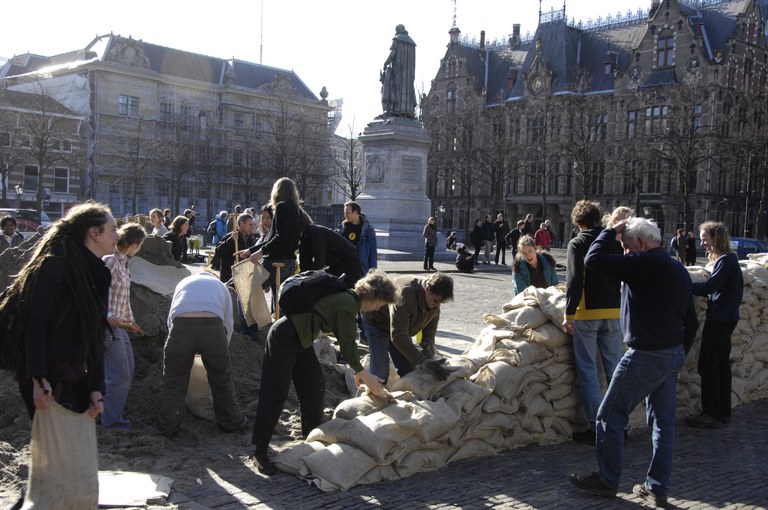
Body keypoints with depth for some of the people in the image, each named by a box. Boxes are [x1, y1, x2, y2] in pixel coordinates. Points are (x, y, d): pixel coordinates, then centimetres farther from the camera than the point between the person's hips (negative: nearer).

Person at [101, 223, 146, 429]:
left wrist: (130, 321, 24)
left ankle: (115, 412, 26)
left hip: (119, 326, 10)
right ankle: (111, 419, 7)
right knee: (119, 373, -5)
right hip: (108, 325, -10)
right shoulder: (109, 261, -14)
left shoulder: (124, 263, 13)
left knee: (127, 371, 15)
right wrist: (108, 316, -26)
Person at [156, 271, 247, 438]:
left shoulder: (183, 282, 35)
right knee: (222, 378, 16)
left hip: (181, 324, 0)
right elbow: (228, 323, 29)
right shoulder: (220, 285, 33)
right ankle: (231, 422, 29)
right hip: (212, 324, 0)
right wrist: (221, 351, 42)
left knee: (174, 379, 15)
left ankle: (167, 426, 19)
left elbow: (170, 319, 31)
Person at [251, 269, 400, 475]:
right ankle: (260, 452, -1)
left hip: (300, 341, 10)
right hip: (284, 338, -10)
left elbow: (348, 340, 18)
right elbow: (346, 345, -17)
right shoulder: (347, 304, -21)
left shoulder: (348, 299, 9)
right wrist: (363, 373, -7)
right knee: (275, 394, -7)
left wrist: (358, 371, 18)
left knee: (315, 385, 13)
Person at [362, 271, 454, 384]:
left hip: (401, 328, 7)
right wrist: (423, 363, -48)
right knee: (380, 375, -14)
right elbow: (398, 336, -43)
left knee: (409, 371, 3)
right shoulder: (405, 293, -41)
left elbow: (429, 333, -6)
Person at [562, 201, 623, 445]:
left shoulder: (577, 244, -7)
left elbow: (574, 280, -16)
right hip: (613, 313, 5)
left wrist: (569, 314, -14)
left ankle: (597, 427, 1)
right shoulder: (614, 242, 7)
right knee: (615, 369, 12)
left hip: (586, 314, -5)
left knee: (588, 371, 1)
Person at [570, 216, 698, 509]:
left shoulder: (642, 264, -18)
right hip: (674, 356, 9)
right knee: (663, 423, 13)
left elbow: (594, 260, -20)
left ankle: (607, 481, 15)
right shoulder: (679, 271, 10)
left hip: (645, 356, -9)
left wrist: (611, 232, -6)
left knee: (610, 417, 4)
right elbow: (691, 322, 15)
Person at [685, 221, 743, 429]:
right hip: (725, 318, 10)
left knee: (708, 366, -6)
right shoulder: (728, 259, 14)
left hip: (719, 320, -10)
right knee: (721, 365, 14)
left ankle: (712, 414, -2)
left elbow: (710, 286, -25)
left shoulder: (726, 260, -16)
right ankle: (723, 412, 21)